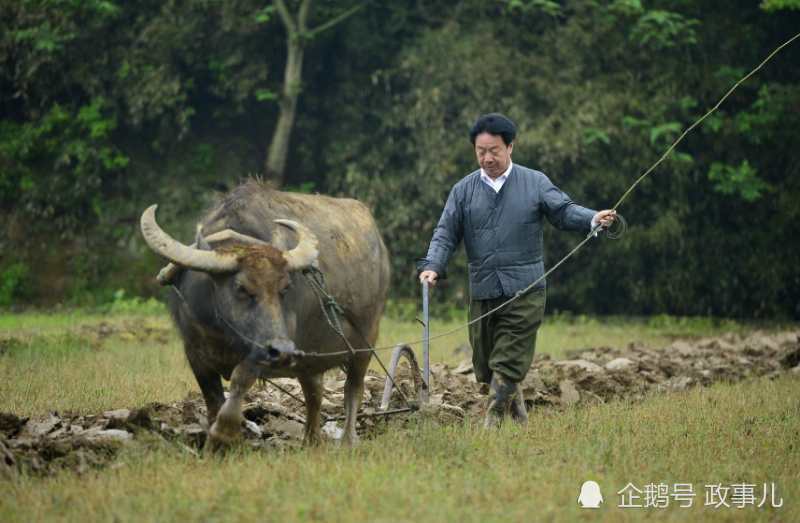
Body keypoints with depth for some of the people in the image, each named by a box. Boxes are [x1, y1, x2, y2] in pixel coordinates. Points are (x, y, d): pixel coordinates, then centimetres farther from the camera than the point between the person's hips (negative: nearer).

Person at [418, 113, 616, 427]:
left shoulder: (535, 183, 5)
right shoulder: (463, 191, 9)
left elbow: (564, 211, -1)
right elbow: (446, 234, 5)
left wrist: (593, 219, -22)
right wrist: (432, 266, -12)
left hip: (524, 292, -3)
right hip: (482, 292, 3)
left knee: (508, 365, -11)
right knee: (485, 366, 10)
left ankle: (491, 427, -9)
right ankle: (520, 418, 30)